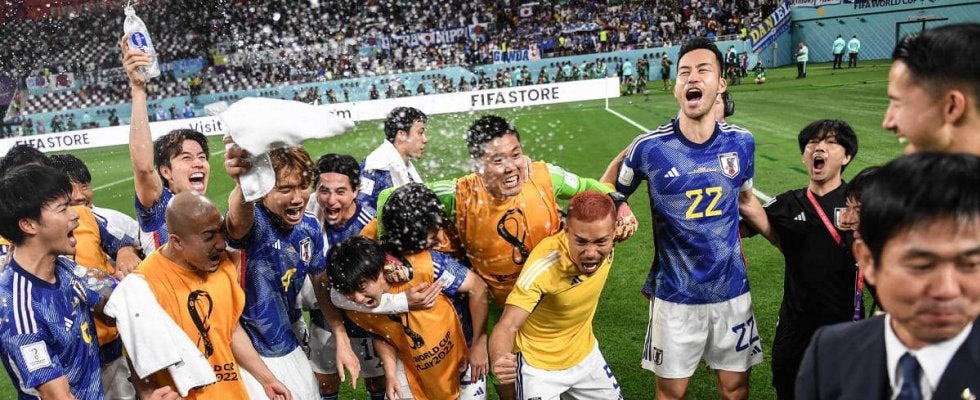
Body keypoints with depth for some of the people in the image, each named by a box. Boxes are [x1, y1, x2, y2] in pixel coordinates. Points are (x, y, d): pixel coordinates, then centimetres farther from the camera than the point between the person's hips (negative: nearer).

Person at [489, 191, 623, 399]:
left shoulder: (603, 241, -21)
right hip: (539, 365, -5)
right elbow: (508, 326, -40)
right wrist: (500, 360, -58)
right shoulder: (543, 266, -37)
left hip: (585, 354, 5)